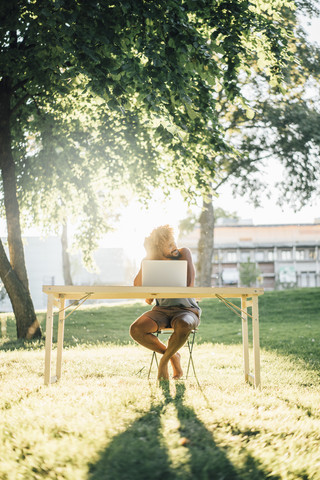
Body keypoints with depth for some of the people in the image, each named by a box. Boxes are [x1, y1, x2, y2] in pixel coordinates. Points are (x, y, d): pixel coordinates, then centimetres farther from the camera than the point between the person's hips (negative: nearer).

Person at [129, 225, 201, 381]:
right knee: (136, 330, -25)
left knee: (183, 325, -40)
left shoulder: (184, 253, -4)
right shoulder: (153, 261, 3)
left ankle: (164, 361, -9)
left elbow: (189, 285, -17)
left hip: (186, 310, -3)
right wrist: (148, 258, -13)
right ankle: (173, 356, -1)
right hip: (162, 309, 3)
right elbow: (138, 286, -10)